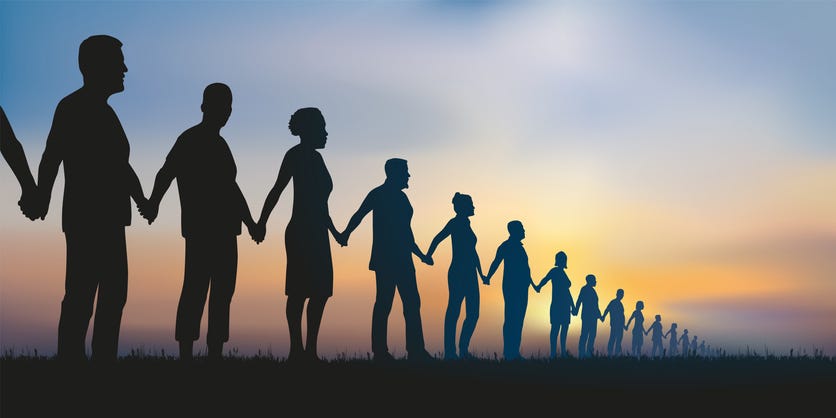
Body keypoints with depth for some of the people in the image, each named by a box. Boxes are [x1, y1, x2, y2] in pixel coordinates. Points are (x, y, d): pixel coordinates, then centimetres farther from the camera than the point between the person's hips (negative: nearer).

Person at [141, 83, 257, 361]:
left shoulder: (218, 143, 20)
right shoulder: (190, 140, -5)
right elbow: (166, 173, -18)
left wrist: (249, 222, 29)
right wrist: (154, 204, -35)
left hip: (223, 230, 9)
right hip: (201, 228, -9)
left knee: (222, 291, 7)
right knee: (196, 288, -10)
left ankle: (215, 353, 11)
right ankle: (186, 354, -9)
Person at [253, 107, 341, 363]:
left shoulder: (314, 157, 21)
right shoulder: (298, 154, -5)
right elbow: (279, 188, -15)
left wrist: (333, 231, 36)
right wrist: (262, 221, -25)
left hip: (316, 234, 9)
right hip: (302, 233, -9)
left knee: (320, 291, 5)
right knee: (300, 291, -10)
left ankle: (307, 351, 7)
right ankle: (298, 349, -10)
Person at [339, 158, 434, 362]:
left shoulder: (400, 196, 19)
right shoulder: (379, 194, -4)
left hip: (402, 260, 8)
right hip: (385, 259, -8)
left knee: (412, 303, 4)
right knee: (384, 303, -8)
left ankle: (416, 350, 4)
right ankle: (380, 351, -6)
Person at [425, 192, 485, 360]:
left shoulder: (466, 224, 21)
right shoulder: (456, 222, -4)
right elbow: (438, 238, -16)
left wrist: (481, 274, 27)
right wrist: (428, 256, -25)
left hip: (469, 275, 9)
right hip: (458, 274, -9)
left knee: (473, 313, 6)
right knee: (453, 312, -9)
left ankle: (463, 350, 11)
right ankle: (450, 352, -8)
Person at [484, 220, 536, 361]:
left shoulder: (519, 247, 20)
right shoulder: (506, 246, -6)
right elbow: (496, 262, -18)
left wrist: (532, 283, 37)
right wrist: (488, 278, -31)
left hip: (521, 288, 9)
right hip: (511, 287, -9)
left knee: (518, 320, 8)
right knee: (511, 319, -11)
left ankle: (514, 352, 11)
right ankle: (508, 352, -12)